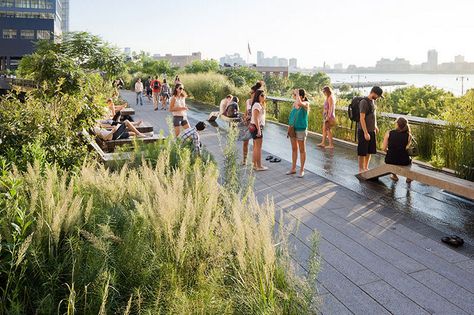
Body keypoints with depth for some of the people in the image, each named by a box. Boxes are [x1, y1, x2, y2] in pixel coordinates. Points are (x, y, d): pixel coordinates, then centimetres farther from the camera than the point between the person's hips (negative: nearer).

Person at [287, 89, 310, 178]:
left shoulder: (306, 104, -11)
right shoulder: (294, 103, 5)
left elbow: (299, 103, -35)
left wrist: (297, 93, -21)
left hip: (301, 129, -6)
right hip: (292, 129, 6)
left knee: (302, 150, 4)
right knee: (294, 149, 14)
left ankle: (302, 170, 13)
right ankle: (293, 168, 24)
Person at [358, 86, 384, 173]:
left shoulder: (373, 101, 9)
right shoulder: (364, 102, -16)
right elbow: (362, 119, -19)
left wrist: (375, 126, 18)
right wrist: (365, 133, -21)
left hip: (372, 130, 8)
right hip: (364, 131, -8)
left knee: (370, 151, 14)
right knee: (362, 152, 1)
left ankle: (366, 168, 26)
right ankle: (361, 169, 12)